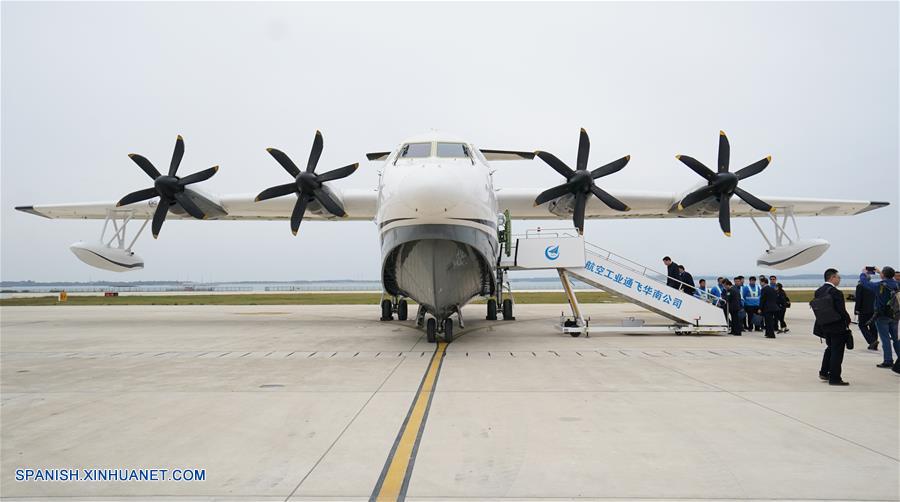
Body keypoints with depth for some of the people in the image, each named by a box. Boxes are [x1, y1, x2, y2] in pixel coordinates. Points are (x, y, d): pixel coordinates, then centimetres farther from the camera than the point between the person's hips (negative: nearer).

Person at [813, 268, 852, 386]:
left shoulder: (818, 291, 3)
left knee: (830, 348, 25)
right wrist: (848, 320, -4)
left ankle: (824, 372, 31)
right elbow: (842, 311, -22)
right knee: (837, 352, 2)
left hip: (824, 326, 8)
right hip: (837, 327, -8)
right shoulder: (836, 293, -22)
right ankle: (834, 378, 7)